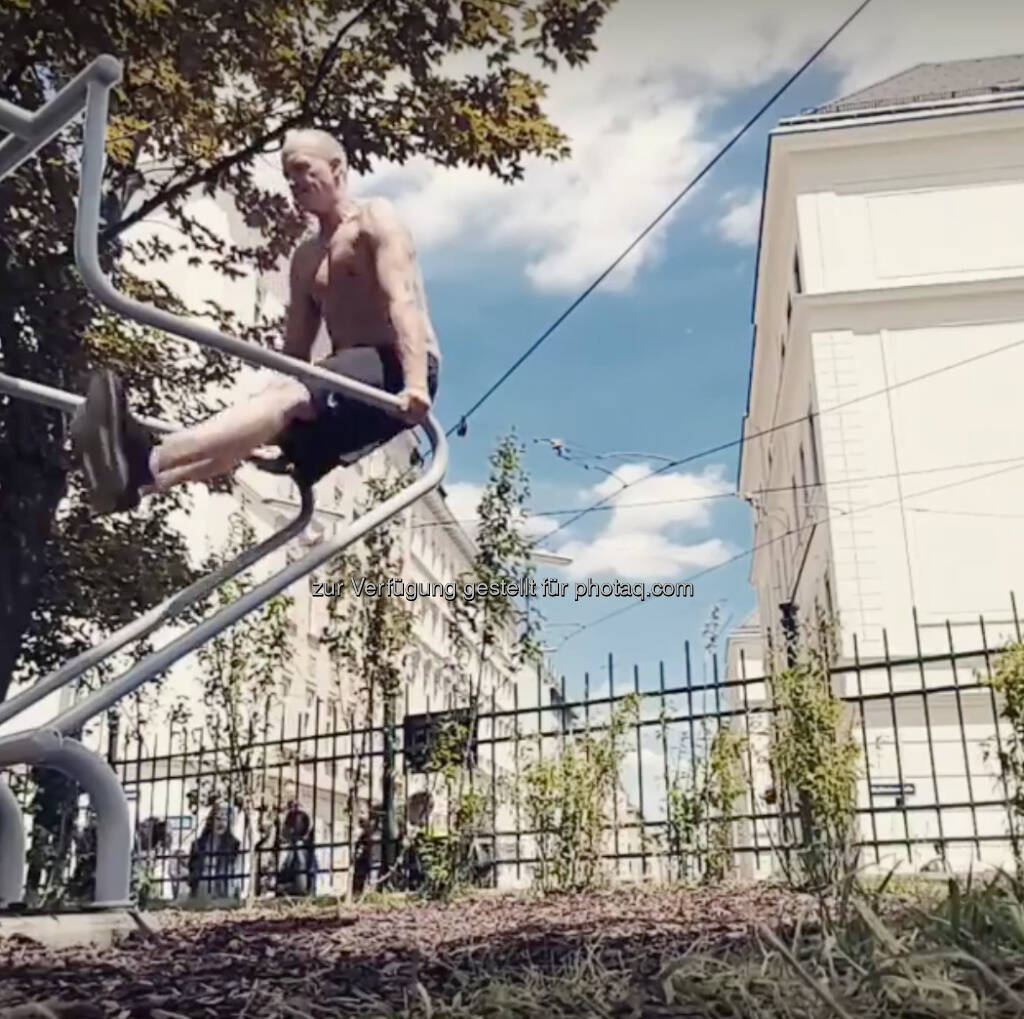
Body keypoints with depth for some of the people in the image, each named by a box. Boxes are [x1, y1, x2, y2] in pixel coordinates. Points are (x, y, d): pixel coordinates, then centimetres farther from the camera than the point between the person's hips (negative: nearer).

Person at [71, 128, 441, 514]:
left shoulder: (375, 218, 1)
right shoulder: (305, 260, 23)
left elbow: (403, 301, -16)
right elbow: (295, 351, 17)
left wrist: (416, 384, -32)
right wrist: (271, 430, 7)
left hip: (396, 370, -7)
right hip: (355, 377, 8)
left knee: (286, 395, -31)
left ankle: (146, 464, -50)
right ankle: (138, 480, -40)